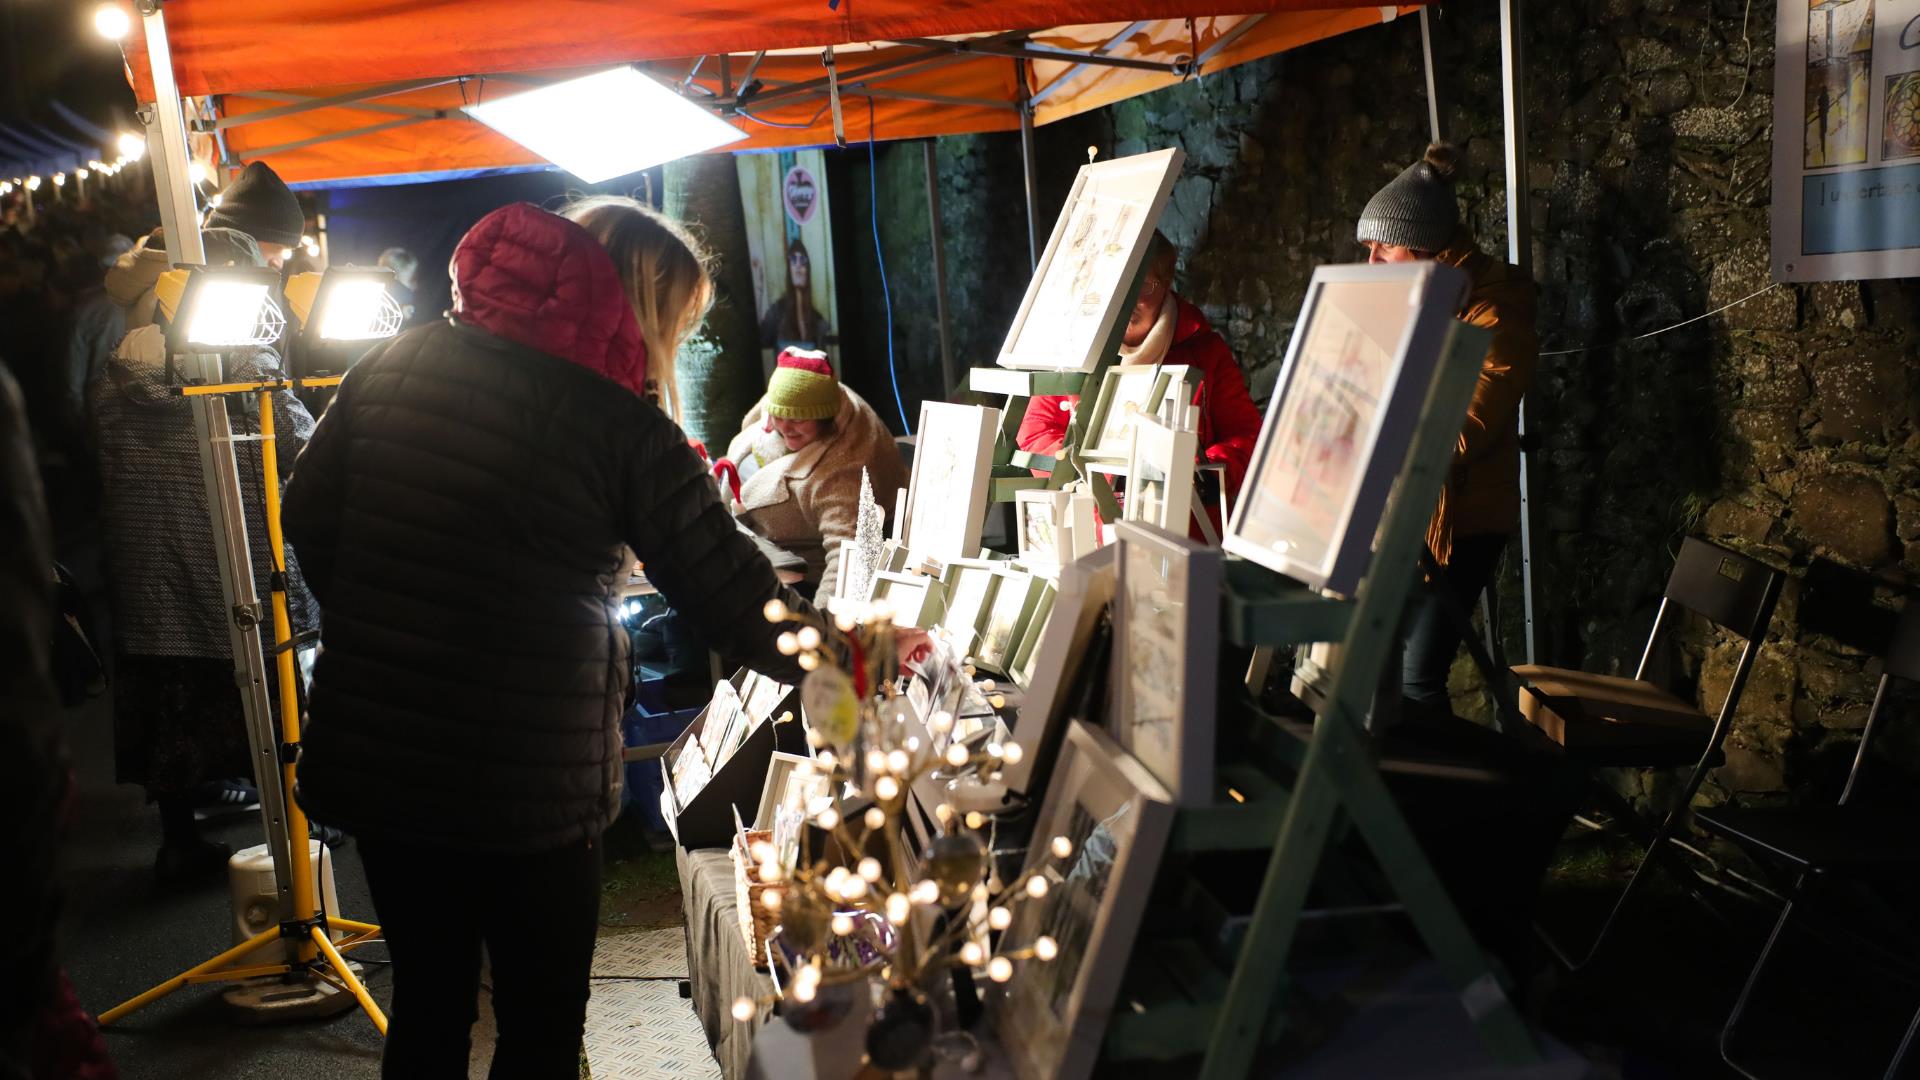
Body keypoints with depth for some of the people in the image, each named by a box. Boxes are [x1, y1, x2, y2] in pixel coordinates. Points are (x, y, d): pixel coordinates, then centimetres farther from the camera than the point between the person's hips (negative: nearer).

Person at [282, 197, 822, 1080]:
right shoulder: (620, 429, -14)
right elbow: (733, 595, -13)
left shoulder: (396, 366, 0)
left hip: (374, 759, 5)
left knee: (426, 1004, 23)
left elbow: (308, 519, 6)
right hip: (528, 785, -5)